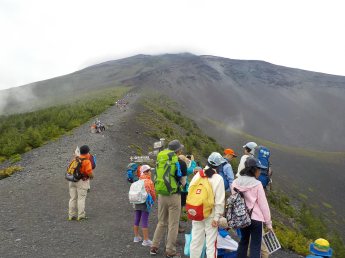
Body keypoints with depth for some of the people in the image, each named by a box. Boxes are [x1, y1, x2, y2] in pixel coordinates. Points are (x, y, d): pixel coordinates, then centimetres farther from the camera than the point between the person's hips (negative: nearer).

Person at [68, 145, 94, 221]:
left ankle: (71, 215, 14)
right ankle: (81, 216, 1)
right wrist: (92, 176, 4)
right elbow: (89, 172, -17)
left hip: (72, 180, 6)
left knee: (73, 198, 10)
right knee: (81, 198, 0)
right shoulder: (87, 161, -10)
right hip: (82, 181, -6)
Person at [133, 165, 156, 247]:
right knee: (145, 221, -5)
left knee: (137, 220, 15)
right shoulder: (149, 182, -11)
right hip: (145, 202, -7)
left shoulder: (138, 181, 7)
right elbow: (152, 193, -7)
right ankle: (146, 240, -2)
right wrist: (153, 200, 12)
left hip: (137, 202, 7)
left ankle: (136, 237, 29)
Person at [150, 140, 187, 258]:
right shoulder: (180, 162, -10)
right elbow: (183, 182, -4)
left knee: (161, 222, 19)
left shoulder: (160, 161, 6)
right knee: (173, 224, 5)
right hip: (174, 196, -5)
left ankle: (154, 247, 22)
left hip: (161, 195, 5)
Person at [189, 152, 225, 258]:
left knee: (196, 240, 14)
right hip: (211, 215, -4)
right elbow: (220, 200, -14)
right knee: (211, 242, 4)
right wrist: (217, 217, -10)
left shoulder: (197, 175, 0)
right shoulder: (218, 178, -10)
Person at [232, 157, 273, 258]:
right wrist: (268, 222, -2)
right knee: (255, 246, 2)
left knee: (243, 241, 21)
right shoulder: (257, 184, -13)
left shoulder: (235, 183, -1)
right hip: (255, 218, -5)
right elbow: (263, 204, -10)